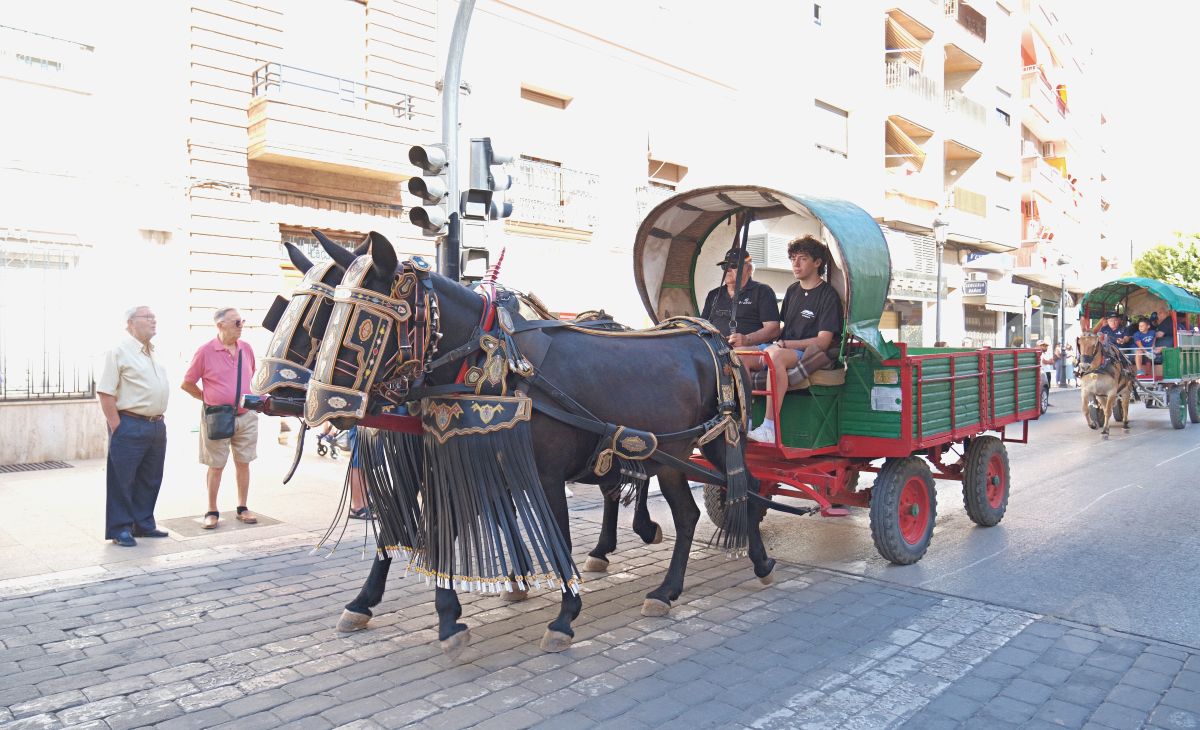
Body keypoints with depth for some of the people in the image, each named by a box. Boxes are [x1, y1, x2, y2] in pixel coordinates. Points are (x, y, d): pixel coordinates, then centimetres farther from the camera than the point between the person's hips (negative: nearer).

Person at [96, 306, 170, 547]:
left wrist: (159, 420, 15)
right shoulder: (119, 351, -9)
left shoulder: (154, 353, 15)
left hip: (157, 426, 8)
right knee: (122, 480, 2)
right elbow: (105, 393, -13)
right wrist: (117, 427, -15)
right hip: (130, 426, -8)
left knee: (150, 480, 15)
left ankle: (144, 524, 26)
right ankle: (120, 530, 11)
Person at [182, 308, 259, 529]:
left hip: (245, 417, 4)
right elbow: (186, 384, 0)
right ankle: (212, 512, 15)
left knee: (243, 463, 9)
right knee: (216, 466, 5)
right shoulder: (206, 351, -8)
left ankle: (242, 508, 20)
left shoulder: (246, 349, 4)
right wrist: (207, 399, 2)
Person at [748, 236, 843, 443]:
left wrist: (784, 344, -17)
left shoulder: (828, 295, -3)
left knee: (775, 355, -39)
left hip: (811, 356, -7)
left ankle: (770, 428, -42)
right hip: (784, 348, 7)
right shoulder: (792, 290, 20)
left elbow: (822, 341, -11)